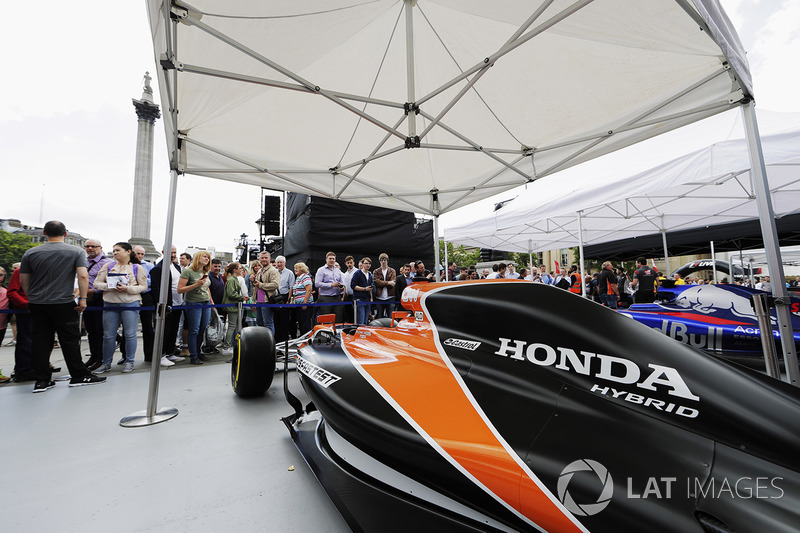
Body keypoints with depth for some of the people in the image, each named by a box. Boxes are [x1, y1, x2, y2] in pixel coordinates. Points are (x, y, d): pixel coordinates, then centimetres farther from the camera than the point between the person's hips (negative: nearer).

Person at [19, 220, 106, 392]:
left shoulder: (31, 253, 5)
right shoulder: (76, 252, -5)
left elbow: (23, 281, 9)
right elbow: (83, 276, -14)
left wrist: (32, 297, 22)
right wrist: (83, 299, -9)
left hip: (36, 304, 4)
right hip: (63, 303, -3)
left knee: (40, 341, 9)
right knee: (70, 340, 2)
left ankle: (42, 380, 13)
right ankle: (79, 376, 9)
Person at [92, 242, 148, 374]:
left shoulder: (137, 268, 4)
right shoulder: (108, 266, 12)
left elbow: (143, 286, 0)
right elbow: (97, 284, 8)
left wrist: (128, 288, -15)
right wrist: (111, 287, -10)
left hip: (130, 304, -3)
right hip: (110, 304, 3)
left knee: (130, 334, 0)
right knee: (108, 335, 7)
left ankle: (129, 362, 12)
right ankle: (106, 363, 20)